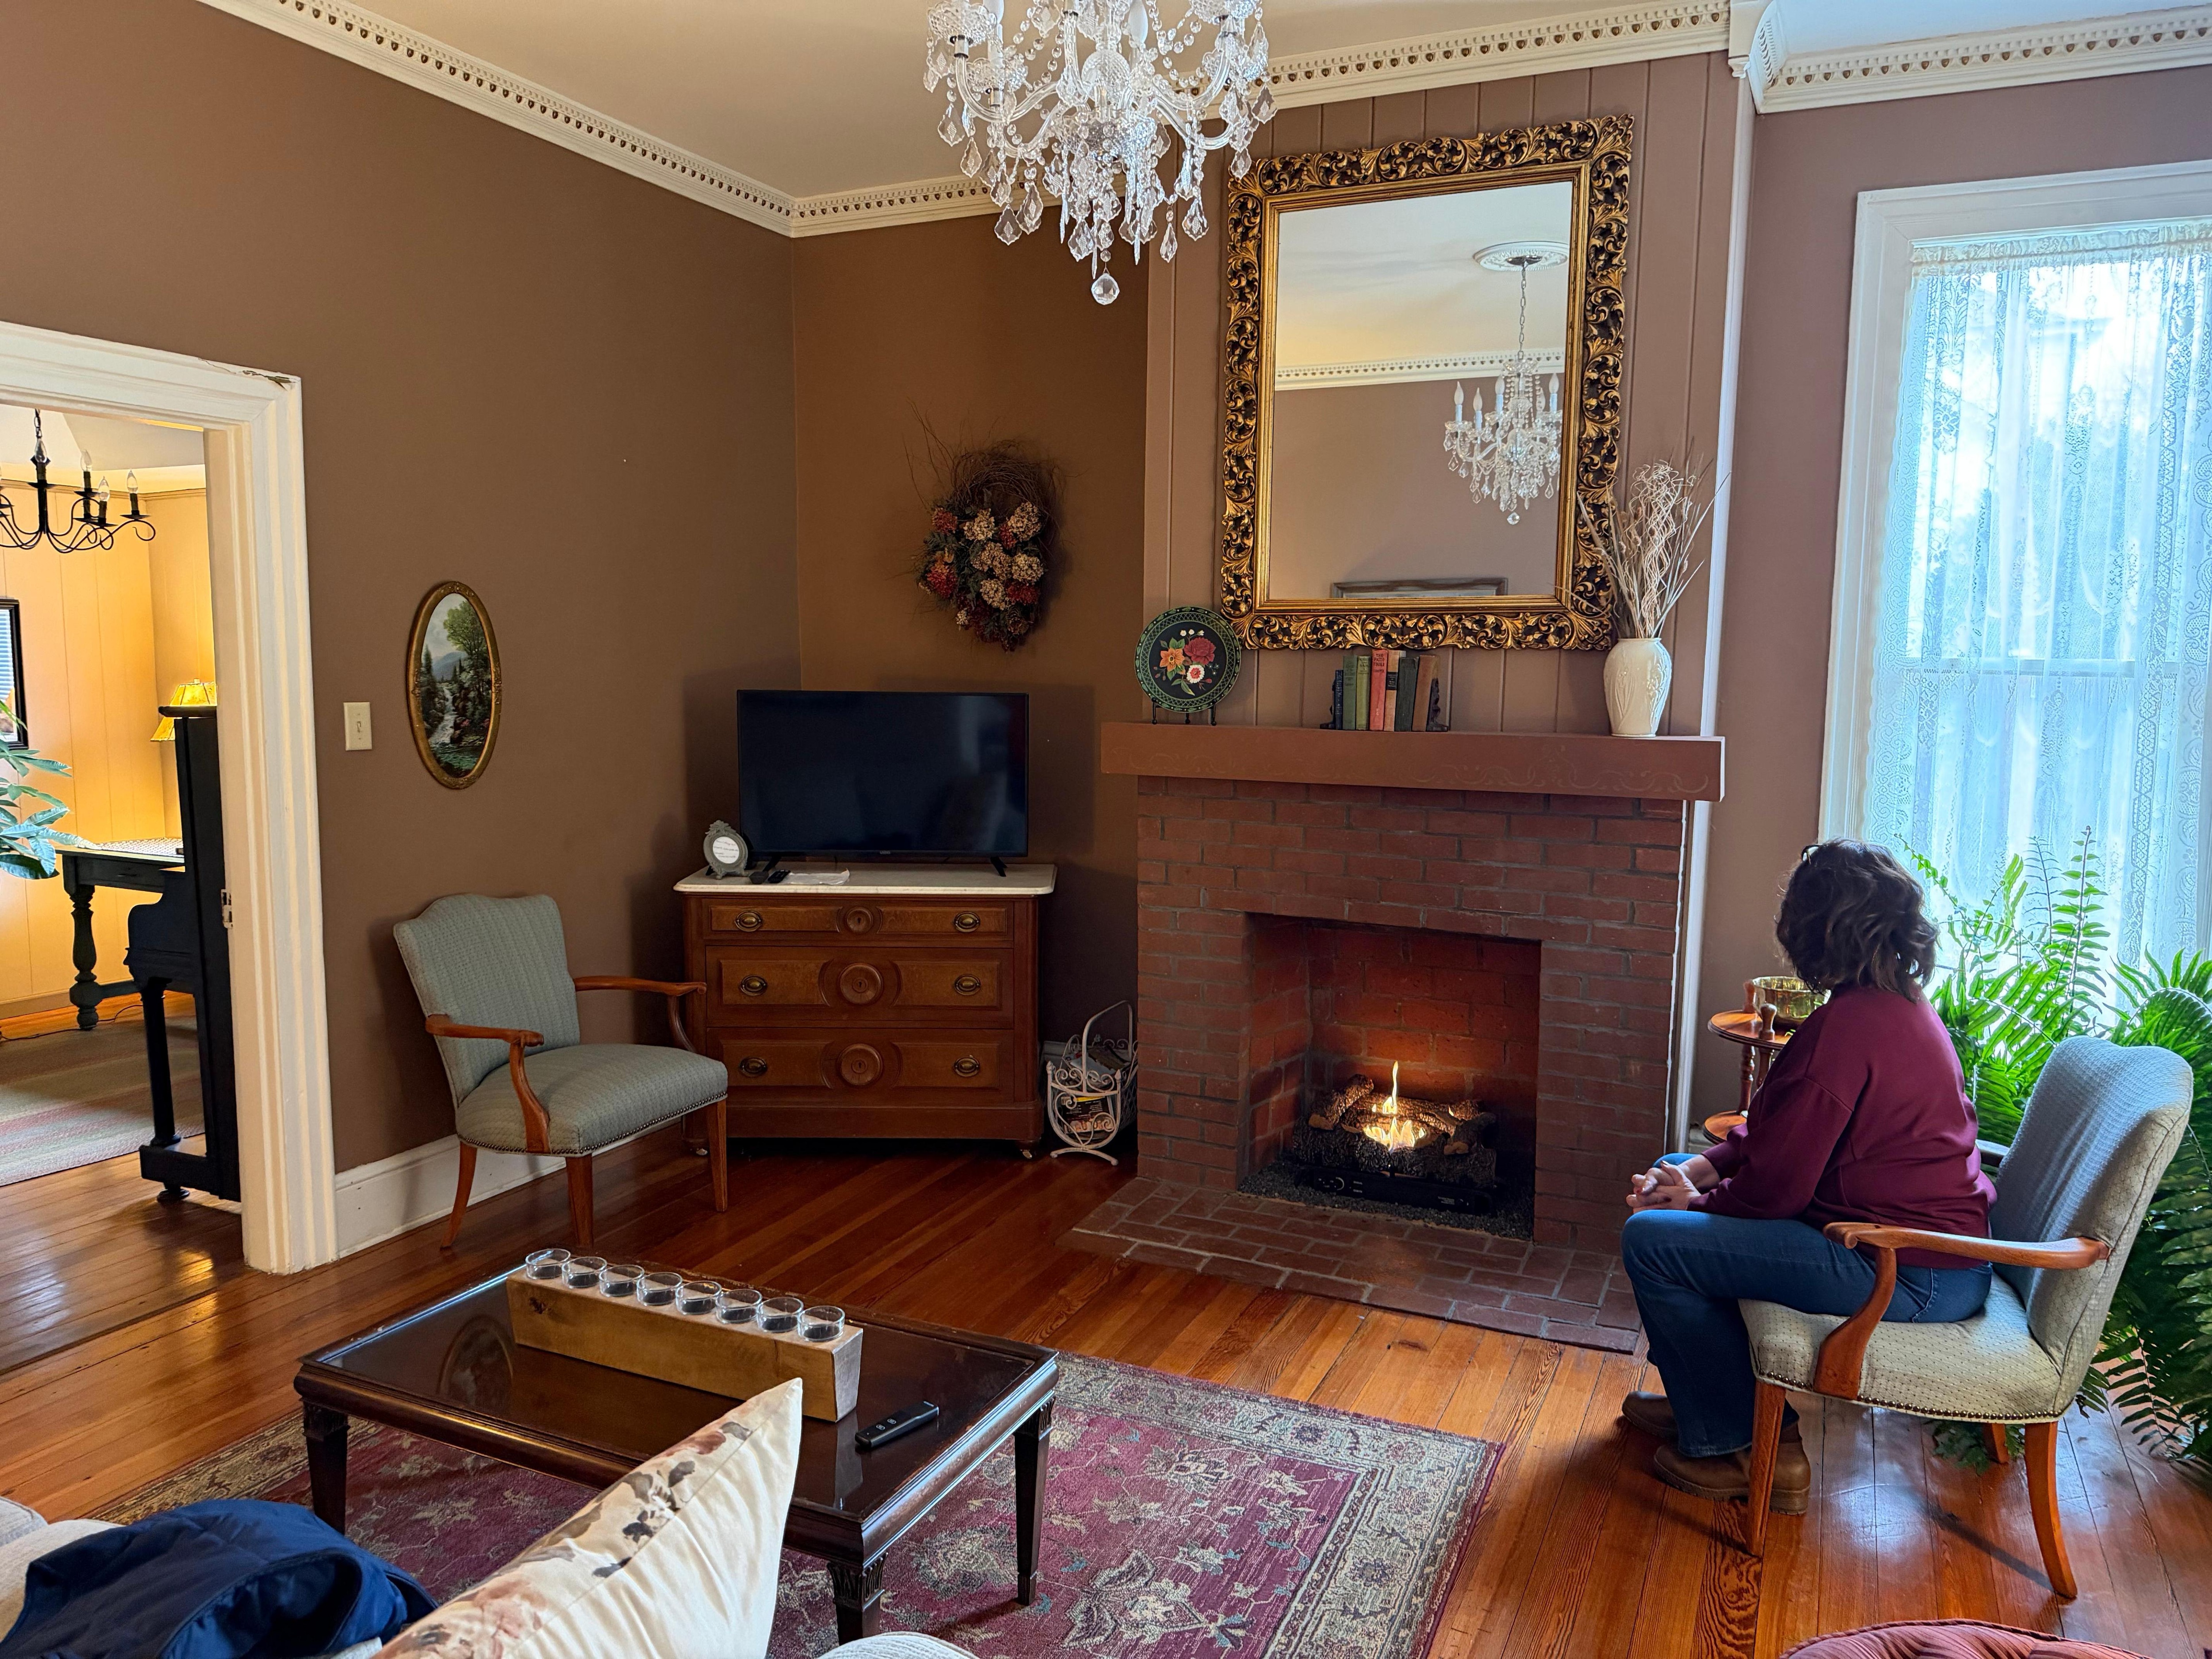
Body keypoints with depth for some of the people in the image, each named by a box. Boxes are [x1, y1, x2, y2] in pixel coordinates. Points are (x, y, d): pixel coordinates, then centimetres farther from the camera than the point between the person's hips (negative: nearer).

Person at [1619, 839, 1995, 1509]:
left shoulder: (1846, 1027, -24)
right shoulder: (1904, 1004, 9)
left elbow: (1777, 1187, -22)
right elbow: (1784, 1131, 14)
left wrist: (1700, 1200, -3)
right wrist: (1702, 1169, 3)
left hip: (1906, 1278, -11)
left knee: (1652, 1240, -13)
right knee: (1676, 1178, 17)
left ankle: (1738, 1446, 3)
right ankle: (1709, 1399, 25)